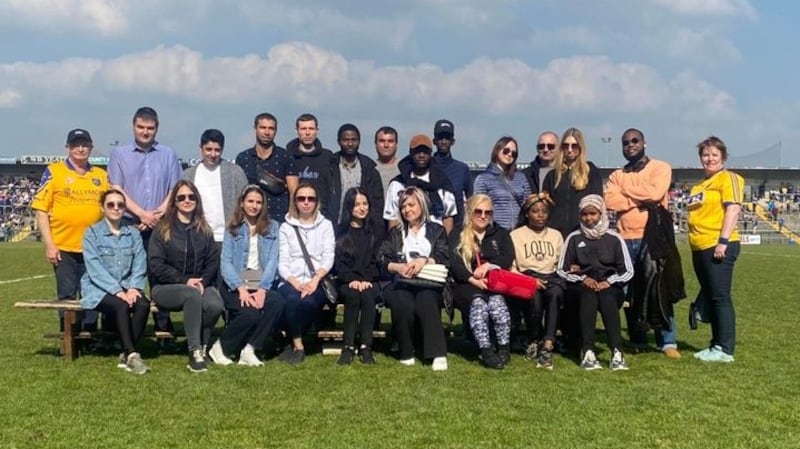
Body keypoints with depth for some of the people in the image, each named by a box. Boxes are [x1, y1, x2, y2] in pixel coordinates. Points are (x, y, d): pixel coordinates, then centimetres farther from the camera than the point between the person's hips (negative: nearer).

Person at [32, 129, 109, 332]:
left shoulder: (101, 175, 10)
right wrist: (49, 244, -9)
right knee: (67, 297, 5)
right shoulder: (54, 172, 0)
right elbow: (41, 209, -3)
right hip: (64, 248, -3)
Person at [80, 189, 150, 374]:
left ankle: (126, 355, -18)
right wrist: (117, 291, -21)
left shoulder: (133, 233, 12)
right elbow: (95, 269, -11)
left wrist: (134, 288, -17)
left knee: (143, 304, -28)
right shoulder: (92, 233, 1)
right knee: (121, 305, -34)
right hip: (98, 289, -3)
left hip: (126, 288, 3)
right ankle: (132, 354, -29)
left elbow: (140, 264, 2)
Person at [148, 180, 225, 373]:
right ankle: (195, 351, -31)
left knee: (216, 305, -32)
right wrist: (185, 280, -15)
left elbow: (213, 262, 8)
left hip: (199, 284, 3)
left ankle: (201, 347, -10)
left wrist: (202, 281, -12)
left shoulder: (204, 229, 15)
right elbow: (156, 265, -6)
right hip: (166, 287, -3)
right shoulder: (162, 229, 3)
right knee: (192, 295, -37)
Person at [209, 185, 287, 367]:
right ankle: (221, 347, -6)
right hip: (236, 285, -2)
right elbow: (225, 262, 0)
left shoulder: (271, 227, 15)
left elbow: (272, 260, 3)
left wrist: (262, 289, -13)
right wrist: (241, 288, -17)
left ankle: (250, 349, -20)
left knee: (278, 302, -31)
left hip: (261, 284, 2)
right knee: (250, 313, -31)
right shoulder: (233, 229, 12)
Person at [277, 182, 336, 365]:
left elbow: (328, 257, 3)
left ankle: (293, 343, -13)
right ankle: (298, 346, -17)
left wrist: (315, 280, -16)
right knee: (292, 299, -34)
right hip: (291, 281, 0)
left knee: (309, 302, -34)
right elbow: (283, 262, 4)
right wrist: (296, 283, -15)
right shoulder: (286, 227, 14)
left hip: (317, 282, 0)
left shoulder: (326, 225, 16)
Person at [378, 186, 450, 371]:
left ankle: (438, 354, -35)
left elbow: (444, 258, 1)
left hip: (429, 282, -1)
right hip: (401, 283, 1)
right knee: (403, 302, -34)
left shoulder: (437, 230, 18)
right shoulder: (395, 233, 22)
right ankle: (406, 352, -19)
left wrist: (424, 261, -19)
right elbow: (382, 260, 7)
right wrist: (399, 267, -15)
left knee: (427, 300, -36)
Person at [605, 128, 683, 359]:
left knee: (659, 290, -6)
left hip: (652, 238, -4)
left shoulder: (660, 168, 4)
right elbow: (610, 200, -4)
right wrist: (641, 200, -12)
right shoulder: (617, 175, 15)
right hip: (626, 239, 4)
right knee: (630, 292, 6)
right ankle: (637, 341, 14)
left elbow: (655, 193, -15)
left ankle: (668, 342, -3)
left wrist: (626, 189, -1)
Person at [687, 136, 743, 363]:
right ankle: (716, 345, 21)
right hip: (700, 248, 9)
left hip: (718, 246, -9)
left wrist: (723, 241, -22)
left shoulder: (728, 178, -4)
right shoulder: (699, 186, 20)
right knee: (709, 297, 13)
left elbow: (733, 209, -15)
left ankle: (725, 350, -2)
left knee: (720, 298, -6)